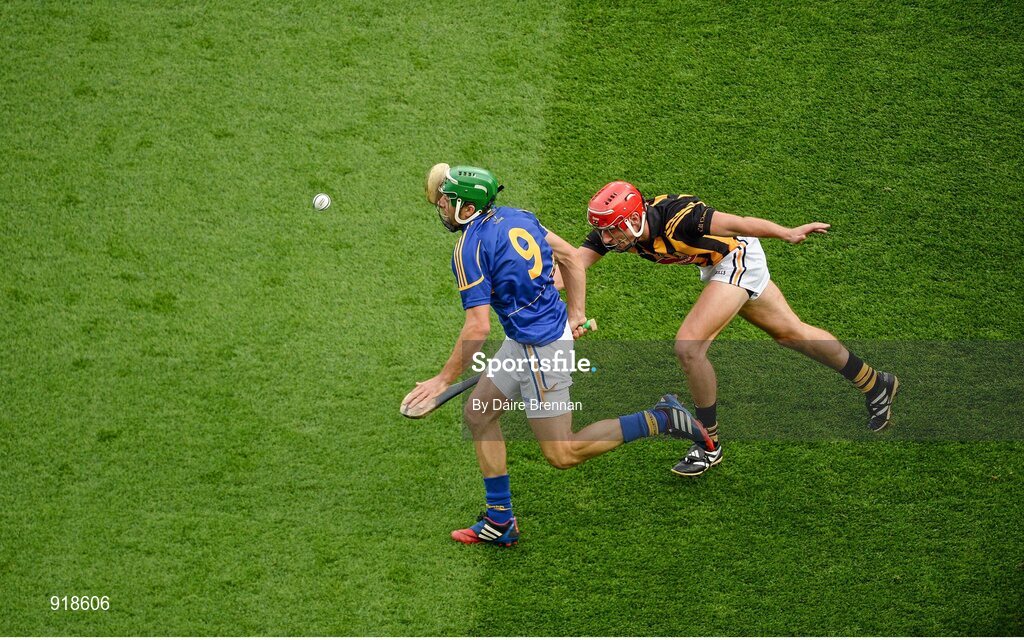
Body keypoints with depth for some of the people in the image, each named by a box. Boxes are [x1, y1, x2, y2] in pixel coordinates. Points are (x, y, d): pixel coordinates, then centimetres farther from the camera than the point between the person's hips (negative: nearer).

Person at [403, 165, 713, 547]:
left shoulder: (469, 249, -19)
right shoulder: (513, 216, 6)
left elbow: (478, 328, -23)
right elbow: (571, 257, 12)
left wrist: (443, 380, -15)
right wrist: (576, 313, 15)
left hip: (539, 350, -10)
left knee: (562, 455, 0)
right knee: (477, 413, 14)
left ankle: (659, 420, 0)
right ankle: (499, 522, 18)